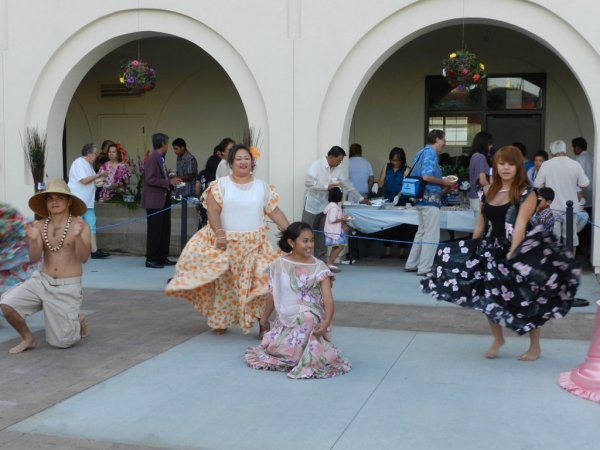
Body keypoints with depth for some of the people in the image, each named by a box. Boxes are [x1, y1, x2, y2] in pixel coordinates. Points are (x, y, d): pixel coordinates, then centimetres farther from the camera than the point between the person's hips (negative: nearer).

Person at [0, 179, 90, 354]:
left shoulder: (80, 226, -11)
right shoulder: (40, 226, -2)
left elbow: (83, 259, -20)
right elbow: (34, 259, -6)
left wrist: (78, 237, -39)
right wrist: (34, 240, -27)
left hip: (67, 288, -3)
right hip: (41, 281, 3)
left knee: (62, 342, -2)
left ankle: (79, 320, 32)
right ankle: (27, 338, 6)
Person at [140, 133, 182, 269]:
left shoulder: (160, 158, 14)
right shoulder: (152, 158, -15)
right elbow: (150, 179, -22)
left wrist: (171, 180, 6)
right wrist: (169, 182, -19)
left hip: (163, 199, 9)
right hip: (154, 200, -9)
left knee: (165, 230, 11)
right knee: (154, 230, -4)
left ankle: (162, 257, 18)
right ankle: (151, 259, 2)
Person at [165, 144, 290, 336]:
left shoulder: (262, 186, 6)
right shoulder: (220, 184, -1)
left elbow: (275, 212, 4)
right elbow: (212, 211, -9)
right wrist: (219, 234, -22)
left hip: (253, 245, 1)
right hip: (226, 243, -1)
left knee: (254, 284, -2)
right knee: (224, 284, 8)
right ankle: (220, 322, 23)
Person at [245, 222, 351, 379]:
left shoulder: (319, 267, -6)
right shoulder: (278, 265, -1)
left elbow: (328, 298, -15)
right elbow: (273, 295, 13)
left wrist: (326, 322, -32)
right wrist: (264, 318, 23)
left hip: (311, 322, -2)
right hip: (285, 321, 3)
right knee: (273, 347, -18)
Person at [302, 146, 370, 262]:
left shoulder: (337, 170, 6)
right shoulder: (316, 165, -13)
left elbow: (348, 185, 12)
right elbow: (308, 182, -23)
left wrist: (361, 199, 13)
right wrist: (327, 187, -20)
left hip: (325, 206, 6)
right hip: (312, 205, -6)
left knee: (322, 234, 8)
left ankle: (321, 260, 13)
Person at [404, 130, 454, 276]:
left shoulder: (421, 152, 16)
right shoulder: (430, 153, -13)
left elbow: (415, 176, 20)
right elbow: (426, 176, -25)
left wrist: (442, 184, 18)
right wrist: (444, 182, -10)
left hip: (422, 198, 10)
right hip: (430, 198, -10)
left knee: (422, 232, 17)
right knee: (431, 235, -5)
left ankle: (411, 264, 21)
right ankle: (424, 268, -3)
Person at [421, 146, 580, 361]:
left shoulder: (526, 193, -10)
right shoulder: (488, 191, 7)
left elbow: (520, 225, -20)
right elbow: (481, 224, 12)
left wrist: (512, 253, -27)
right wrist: (471, 250, 10)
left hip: (519, 251, -5)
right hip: (491, 249, 5)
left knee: (526, 299, 2)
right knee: (488, 296, 7)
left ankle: (535, 346, 20)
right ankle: (497, 339, 28)